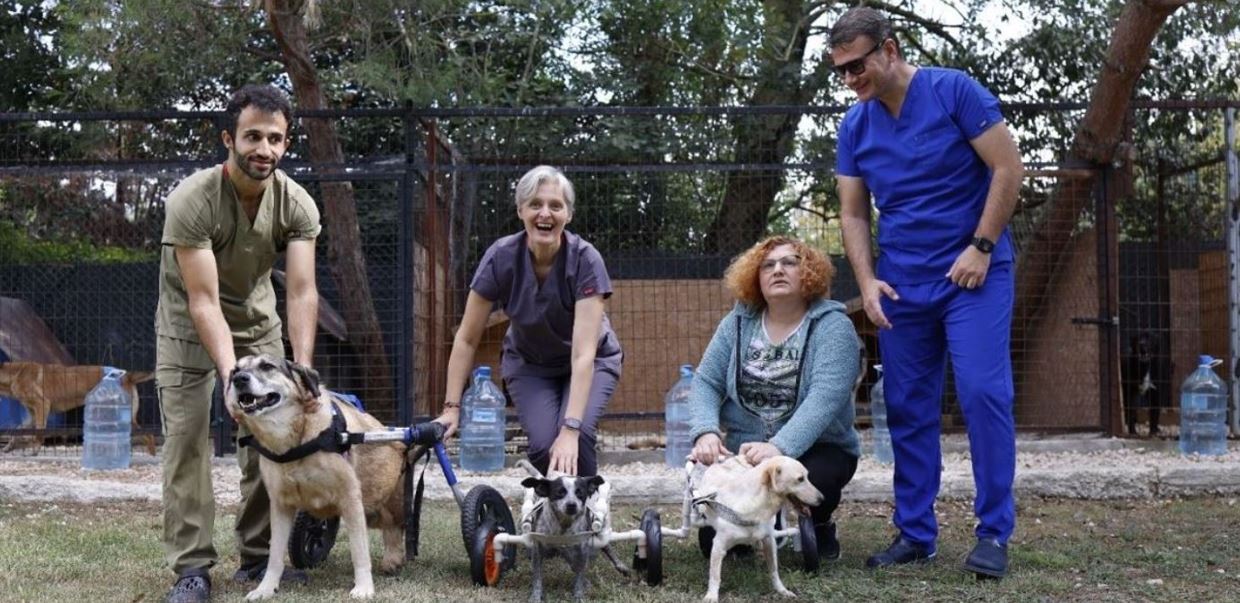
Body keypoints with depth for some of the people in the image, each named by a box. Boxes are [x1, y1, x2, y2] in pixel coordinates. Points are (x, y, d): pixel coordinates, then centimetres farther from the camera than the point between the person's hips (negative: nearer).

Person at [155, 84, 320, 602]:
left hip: (258, 322, 4)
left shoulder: (296, 204, -20)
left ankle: (257, 558, 9)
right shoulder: (191, 200, -30)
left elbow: (302, 292, -24)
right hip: (189, 325, -3)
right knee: (186, 439, -10)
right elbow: (203, 301, -31)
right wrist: (231, 376, -40)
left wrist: (301, 370, -37)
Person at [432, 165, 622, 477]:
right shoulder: (501, 257, -24)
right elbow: (467, 339, -15)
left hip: (591, 362, -1)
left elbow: (583, 353, -35)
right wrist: (452, 408, -19)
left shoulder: (585, 260, -29)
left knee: (576, 438, -28)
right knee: (543, 444, -22)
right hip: (528, 363, 1)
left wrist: (571, 429, -43)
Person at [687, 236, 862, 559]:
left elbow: (825, 398, -24)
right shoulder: (738, 323, 3)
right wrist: (706, 433, -21)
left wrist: (779, 447, -39)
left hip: (814, 449, -2)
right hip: (743, 449, 3)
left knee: (814, 478, -36)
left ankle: (820, 526, 2)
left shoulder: (833, 326, -10)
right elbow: (706, 383, 0)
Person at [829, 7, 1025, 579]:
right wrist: (866, 281, -4)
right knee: (907, 410, 5)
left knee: (983, 393, -12)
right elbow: (853, 214, 9)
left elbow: (1008, 167, -9)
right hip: (902, 285, 5)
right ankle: (914, 533, 14)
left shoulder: (953, 91, -8)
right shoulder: (855, 126, 5)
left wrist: (980, 247, -13)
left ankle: (994, 532, -2)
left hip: (972, 273, -5)